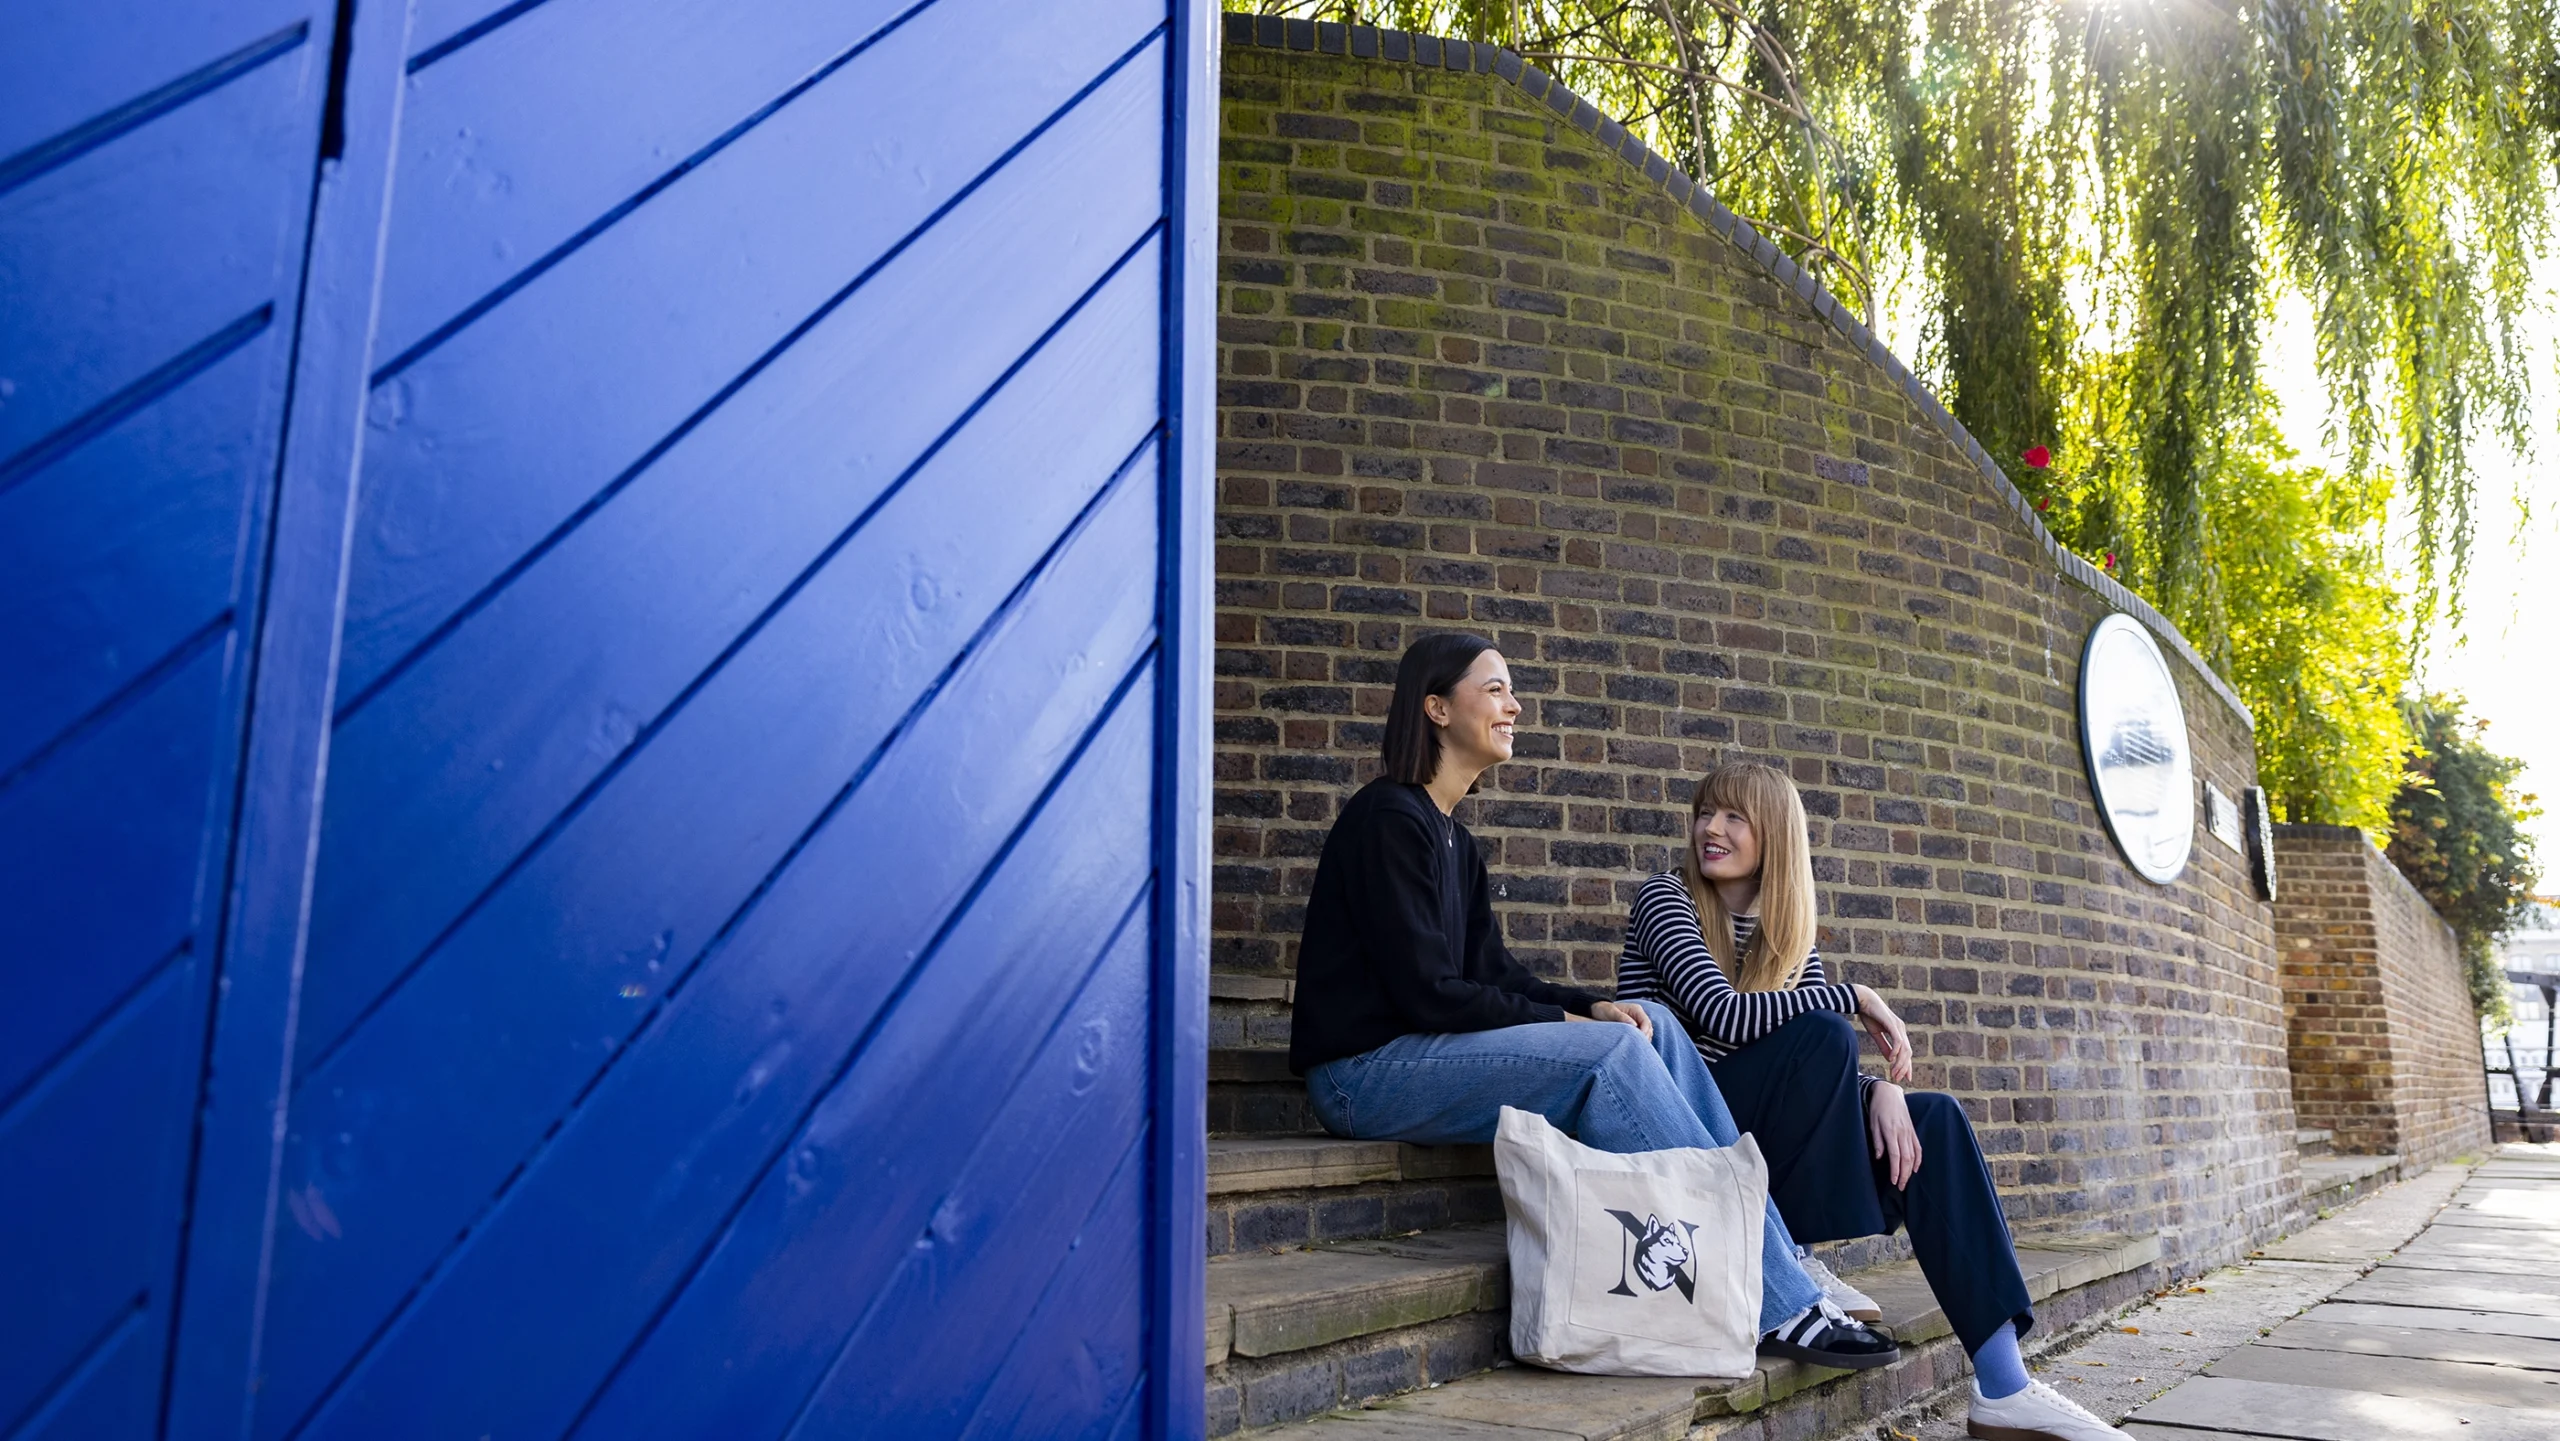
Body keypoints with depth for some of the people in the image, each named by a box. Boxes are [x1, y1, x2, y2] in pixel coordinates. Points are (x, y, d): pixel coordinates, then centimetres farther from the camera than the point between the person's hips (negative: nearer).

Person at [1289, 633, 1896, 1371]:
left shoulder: (1454, 842, 17)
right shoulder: (1388, 819, -12)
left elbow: (1493, 975, 12)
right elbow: (1428, 993, -18)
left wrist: (1594, 1005, -5)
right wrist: (1568, 1022, -11)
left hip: (1425, 1052, 9)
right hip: (1366, 1070, -9)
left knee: (1656, 1026, -1)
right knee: (1612, 1053, -22)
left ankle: (1781, 1265, -4)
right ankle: (1775, 1303, -17)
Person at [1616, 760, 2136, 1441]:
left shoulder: (1786, 929, 12)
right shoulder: (1665, 899, -7)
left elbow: (1831, 1062, 6)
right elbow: (1725, 1016, -22)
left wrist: (1883, 1086, -16)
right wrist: (1855, 997, -16)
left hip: (1758, 1142, 6)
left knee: (1935, 1118, -10)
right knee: (1820, 1034, -26)